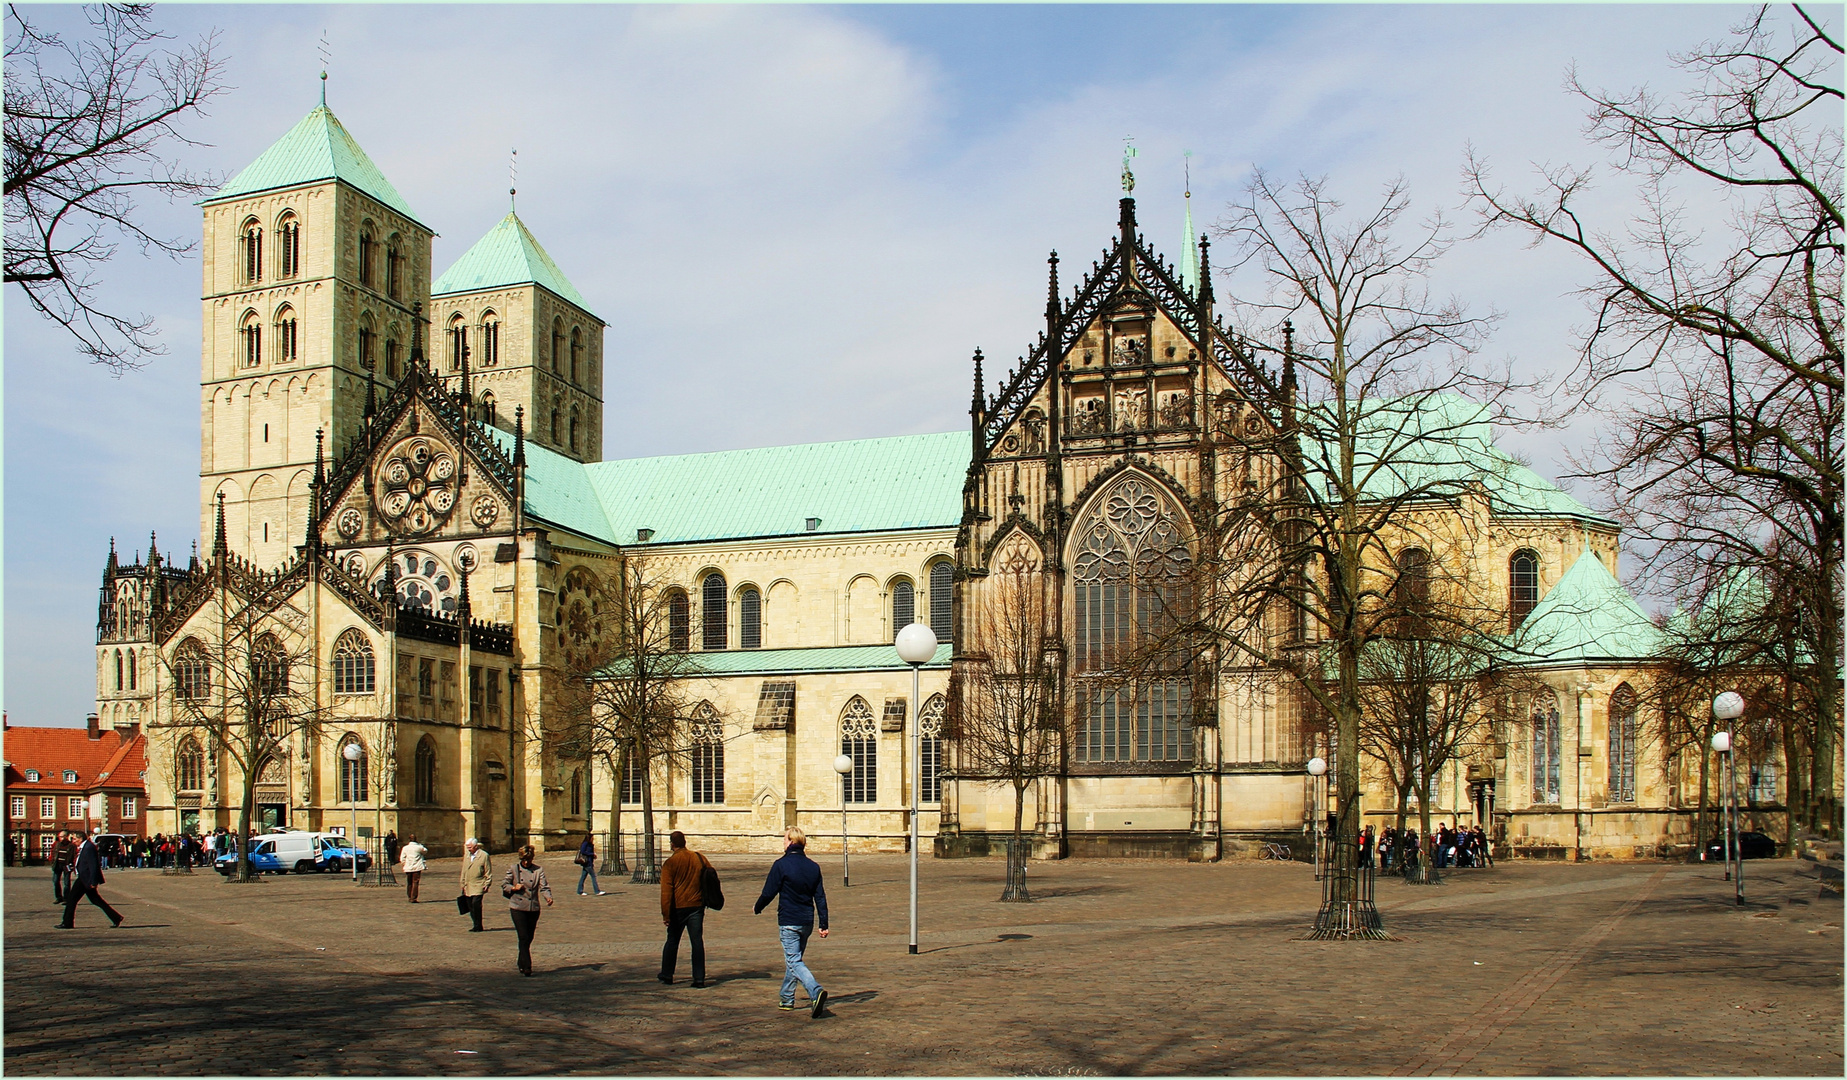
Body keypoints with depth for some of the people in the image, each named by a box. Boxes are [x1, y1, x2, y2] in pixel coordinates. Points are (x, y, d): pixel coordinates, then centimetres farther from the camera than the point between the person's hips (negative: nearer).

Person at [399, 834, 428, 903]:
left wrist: (405, 866, 16)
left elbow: (402, 859, 1)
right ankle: (413, 898, -7)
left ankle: (410, 898, 21)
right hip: (417, 868, -3)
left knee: (409, 883, 15)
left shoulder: (405, 848, 0)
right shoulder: (419, 847, -6)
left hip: (408, 868, 3)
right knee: (415, 883, -2)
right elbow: (425, 851, 15)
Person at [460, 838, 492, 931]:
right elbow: (464, 871, 20)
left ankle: (478, 926, -7)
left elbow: (488, 872, -3)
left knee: (475, 903, -16)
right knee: (471, 906, 4)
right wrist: (463, 884, 17)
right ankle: (476, 925, 12)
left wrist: (486, 885, -8)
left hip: (478, 886, -6)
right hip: (468, 887, 6)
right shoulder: (467, 855, 14)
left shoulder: (484, 855, -4)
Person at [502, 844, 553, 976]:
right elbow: (504, 885, 10)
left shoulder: (538, 870, 3)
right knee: (524, 938, -11)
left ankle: (522, 965, 27)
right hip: (518, 908, -2)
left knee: (529, 938, 10)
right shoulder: (514, 869, 3)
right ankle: (526, 966, -11)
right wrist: (514, 888, -10)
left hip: (533, 908, 2)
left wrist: (548, 897, -24)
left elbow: (544, 886, -5)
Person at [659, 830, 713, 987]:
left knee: (672, 940, 14)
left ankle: (667, 975, 25)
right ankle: (699, 979, -1)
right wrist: (706, 899, 22)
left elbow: (666, 890, -12)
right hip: (697, 906, 2)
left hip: (678, 907, -2)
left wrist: (665, 914, -10)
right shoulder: (699, 858, 2)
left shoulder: (670, 863, -8)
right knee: (697, 941, 2)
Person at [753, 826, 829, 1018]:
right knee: (794, 959, 20)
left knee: (794, 962, -8)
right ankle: (787, 999, 30)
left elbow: (769, 892, -8)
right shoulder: (813, 867, 5)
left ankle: (816, 992, -29)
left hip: (788, 921, -6)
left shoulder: (781, 865, -11)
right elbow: (820, 897, 5)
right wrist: (824, 924, 7)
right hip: (807, 921, 6)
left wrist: (758, 907, 12)